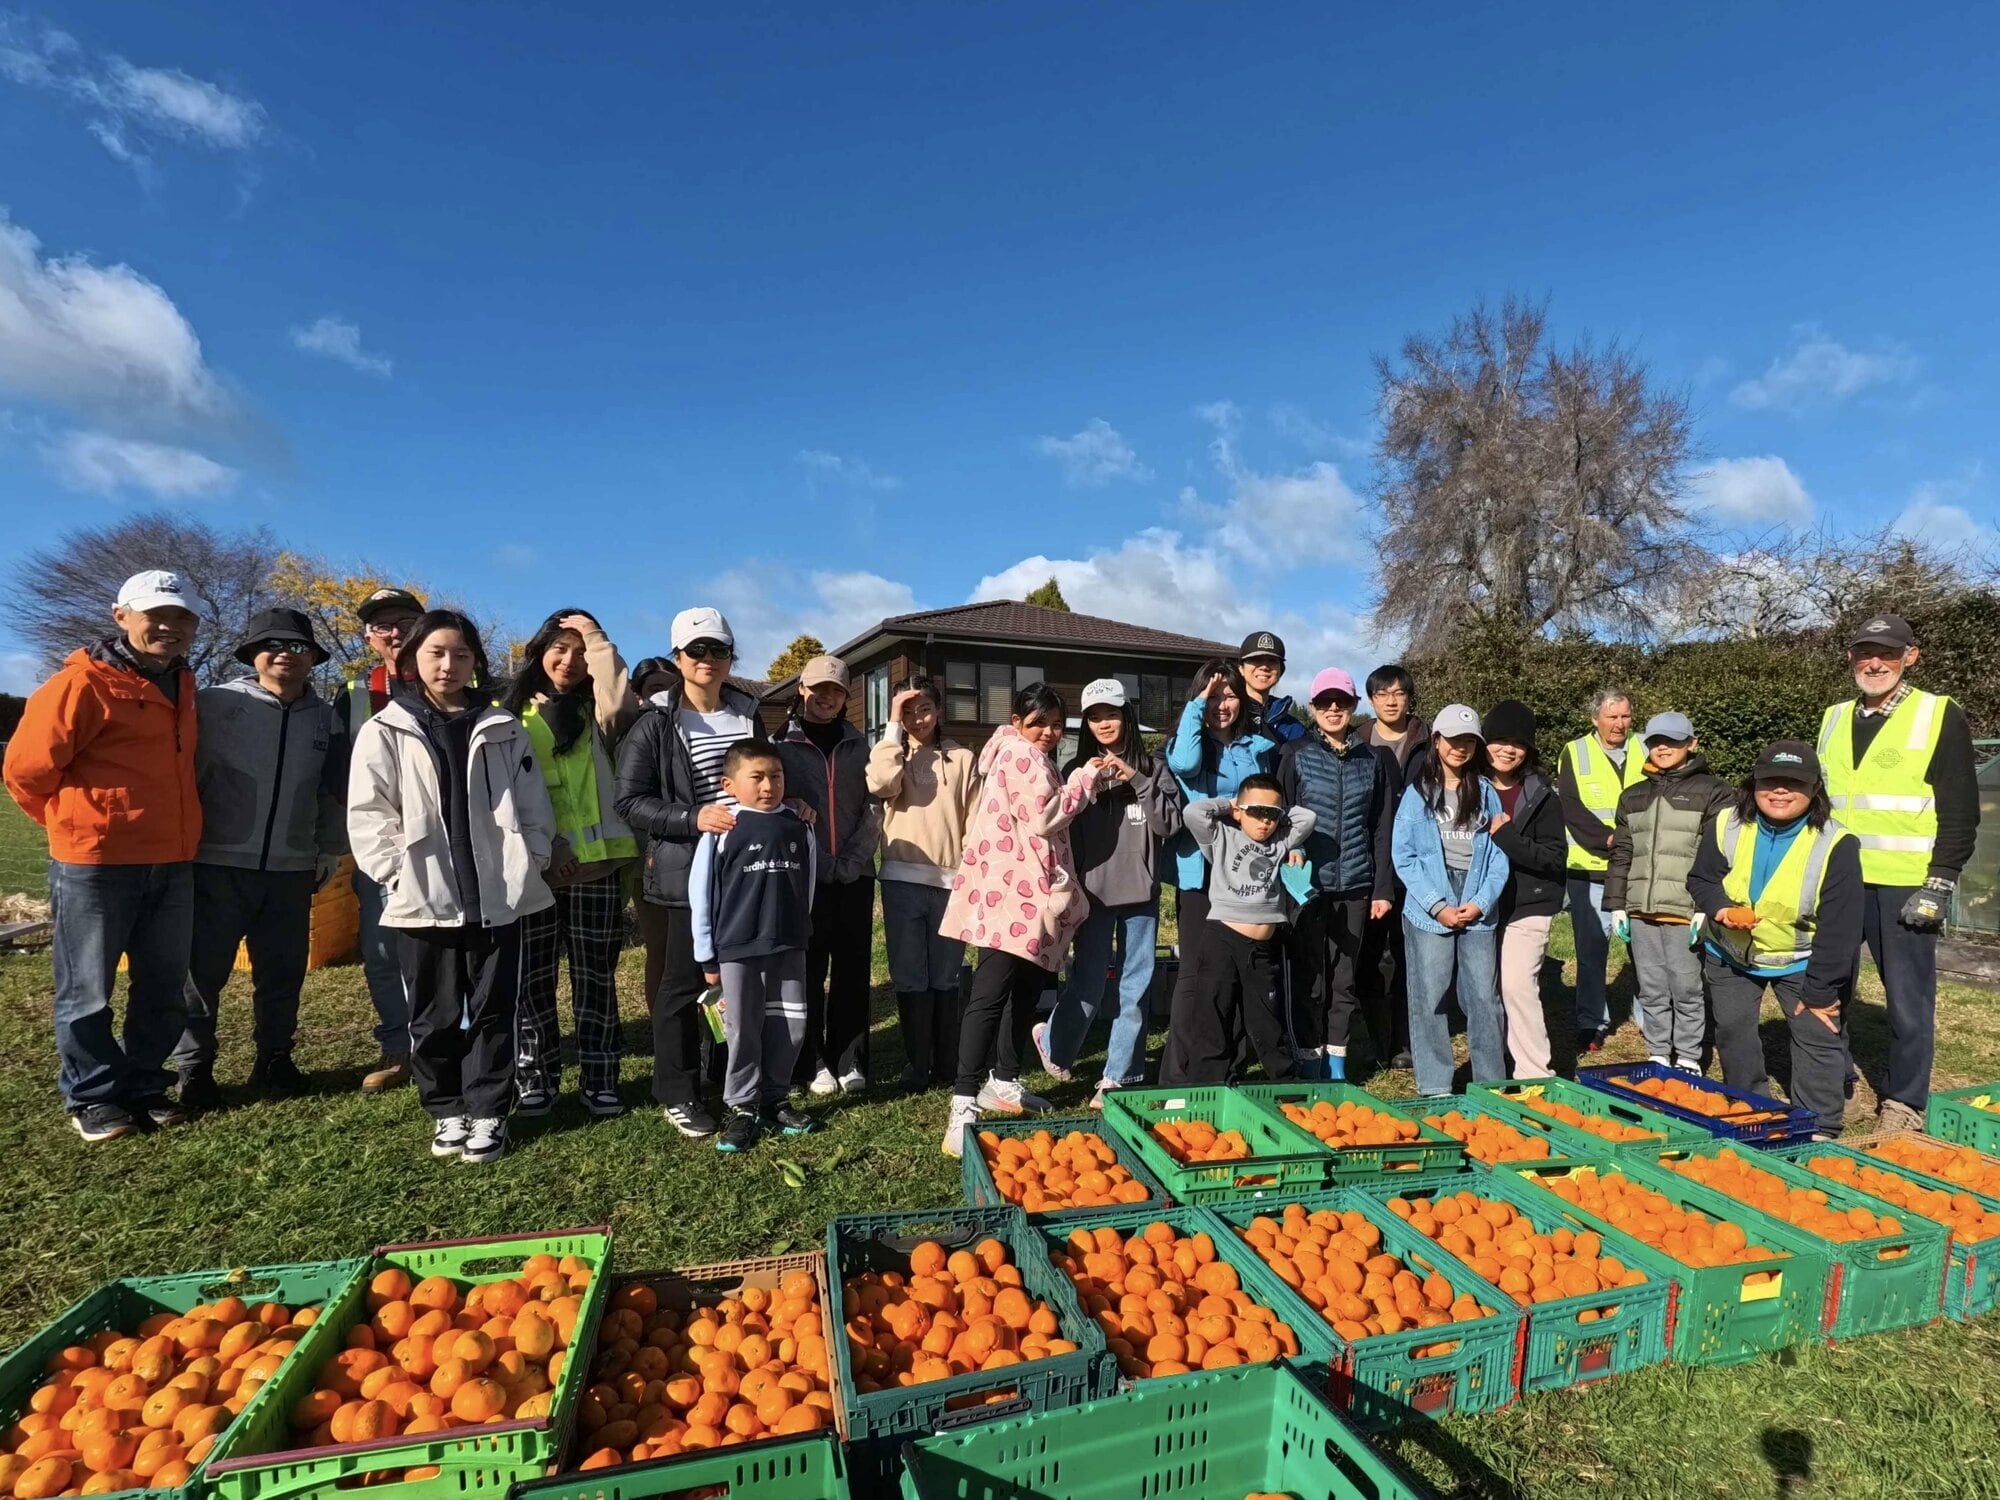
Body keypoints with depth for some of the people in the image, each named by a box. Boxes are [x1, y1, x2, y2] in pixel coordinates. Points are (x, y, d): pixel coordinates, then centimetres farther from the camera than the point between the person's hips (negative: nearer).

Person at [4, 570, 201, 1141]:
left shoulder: (181, 685, 12)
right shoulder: (83, 683, -11)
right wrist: (76, 825, 4)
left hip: (172, 865, 7)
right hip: (95, 864, -6)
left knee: (164, 989, 13)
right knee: (88, 992, 7)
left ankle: (144, 1085, 27)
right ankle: (92, 1097, 22)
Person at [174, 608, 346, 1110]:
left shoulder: (325, 717, 8)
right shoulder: (215, 704, -5)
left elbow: (334, 791, 16)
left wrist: (331, 847, 16)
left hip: (291, 870, 4)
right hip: (218, 864, -3)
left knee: (283, 971, 12)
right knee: (202, 970, 5)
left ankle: (274, 1058, 26)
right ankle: (193, 1068, 20)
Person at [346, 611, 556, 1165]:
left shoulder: (503, 730, 9)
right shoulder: (386, 730, 4)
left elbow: (534, 808, 8)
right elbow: (367, 814, -1)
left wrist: (526, 867, -2)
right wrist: (400, 875, -10)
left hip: (497, 899, 1)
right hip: (423, 902, -1)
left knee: (493, 1010, 7)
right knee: (434, 1016, 10)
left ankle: (488, 1113, 19)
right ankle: (447, 1111, 26)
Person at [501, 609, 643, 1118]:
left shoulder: (595, 712, 8)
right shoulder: (510, 715, 11)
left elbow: (621, 704, -18)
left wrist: (597, 640, -8)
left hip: (595, 864, -1)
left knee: (595, 977, 5)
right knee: (531, 977, 8)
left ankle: (599, 1080, 15)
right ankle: (535, 1078, 22)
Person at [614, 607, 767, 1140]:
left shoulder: (748, 714, 10)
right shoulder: (656, 724, -5)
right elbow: (629, 801, -8)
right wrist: (693, 818, -19)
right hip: (689, 870, -4)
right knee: (685, 981, 3)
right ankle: (677, 1094, 19)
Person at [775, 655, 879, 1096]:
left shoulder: (859, 744, 10)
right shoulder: (782, 744, 3)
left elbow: (873, 808, 6)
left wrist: (852, 860, -6)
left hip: (855, 875, 2)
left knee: (853, 969, 6)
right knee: (809, 970, 3)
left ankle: (850, 1060, 17)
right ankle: (813, 1063, 15)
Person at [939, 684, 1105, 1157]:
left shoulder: (1035, 760, 24)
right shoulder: (1019, 754, -8)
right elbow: (1043, 818, -16)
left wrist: (1083, 780, 13)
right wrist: (1087, 778, -7)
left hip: (1029, 890, 11)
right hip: (1008, 890, -11)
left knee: (1028, 990, 16)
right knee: (990, 994, -15)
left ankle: (1004, 1081, 29)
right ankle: (964, 1107, -18)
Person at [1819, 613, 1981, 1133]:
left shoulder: (1940, 716, -3)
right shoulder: (1834, 718, 11)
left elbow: (1961, 811, -6)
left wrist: (1940, 884, -12)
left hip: (1905, 885, -4)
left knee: (1908, 998, 4)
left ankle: (1904, 1104, 16)